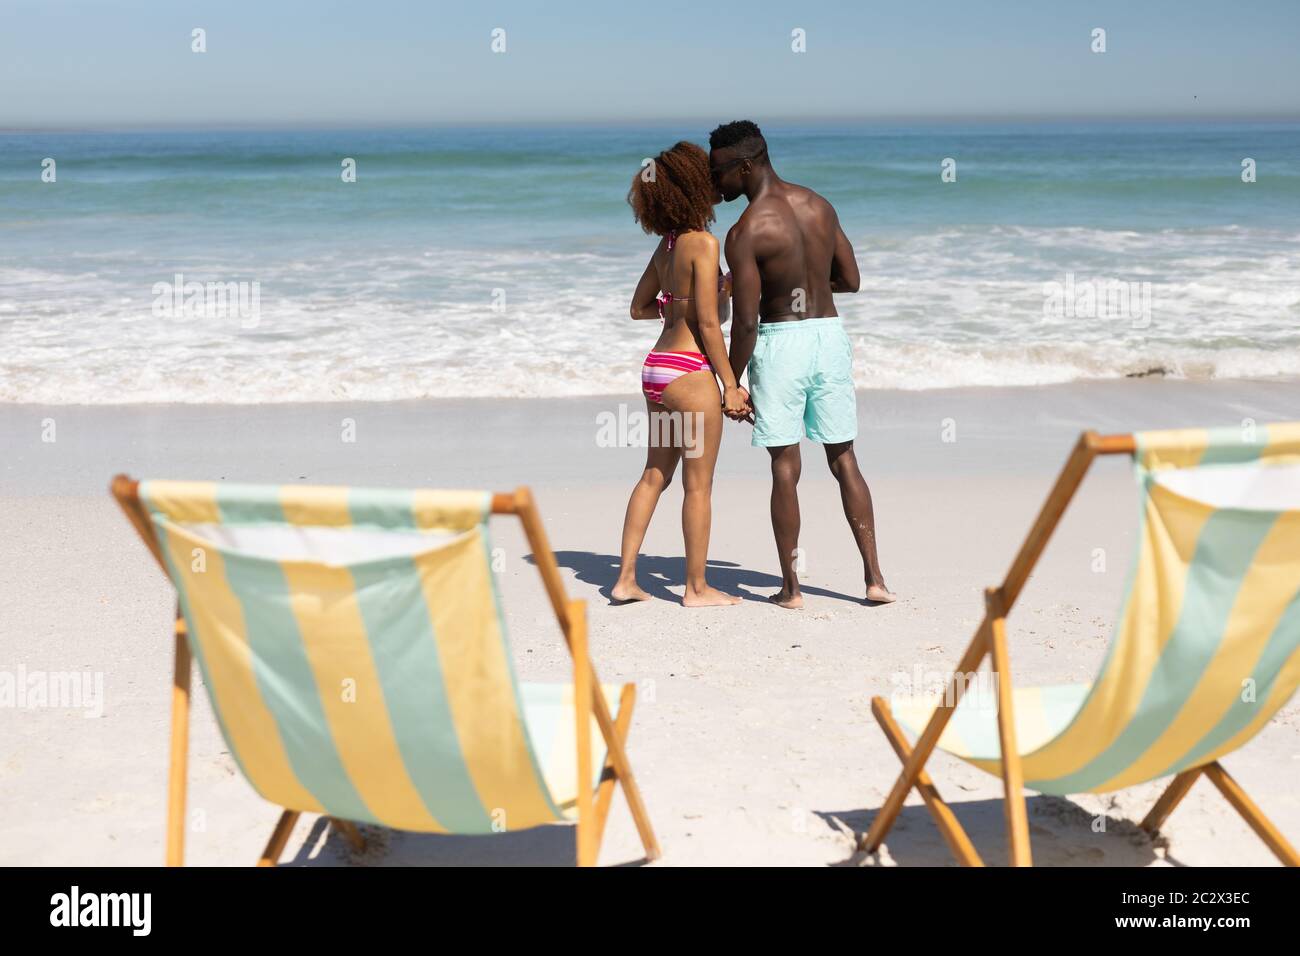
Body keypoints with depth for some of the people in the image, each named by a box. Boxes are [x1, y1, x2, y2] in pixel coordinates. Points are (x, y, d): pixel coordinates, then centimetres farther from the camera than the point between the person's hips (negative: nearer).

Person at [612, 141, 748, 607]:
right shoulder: (703, 243, -13)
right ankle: (697, 587, 11)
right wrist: (731, 384, -11)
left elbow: (639, 307, 21)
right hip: (689, 370, -8)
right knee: (698, 483, 2)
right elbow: (708, 323, -16)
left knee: (654, 475, 15)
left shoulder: (667, 244, 11)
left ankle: (626, 578, 17)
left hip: (656, 366, 8)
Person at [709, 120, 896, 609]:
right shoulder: (819, 206, 5)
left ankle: (790, 587, 9)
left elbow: (745, 321, -16)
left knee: (785, 468, 3)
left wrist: (732, 384, -5)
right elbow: (850, 280, 12)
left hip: (780, 342, -5)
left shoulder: (745, 232, -14)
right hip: (829, 333, 6)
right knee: (844, 459, 12)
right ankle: (874, 577, 12)